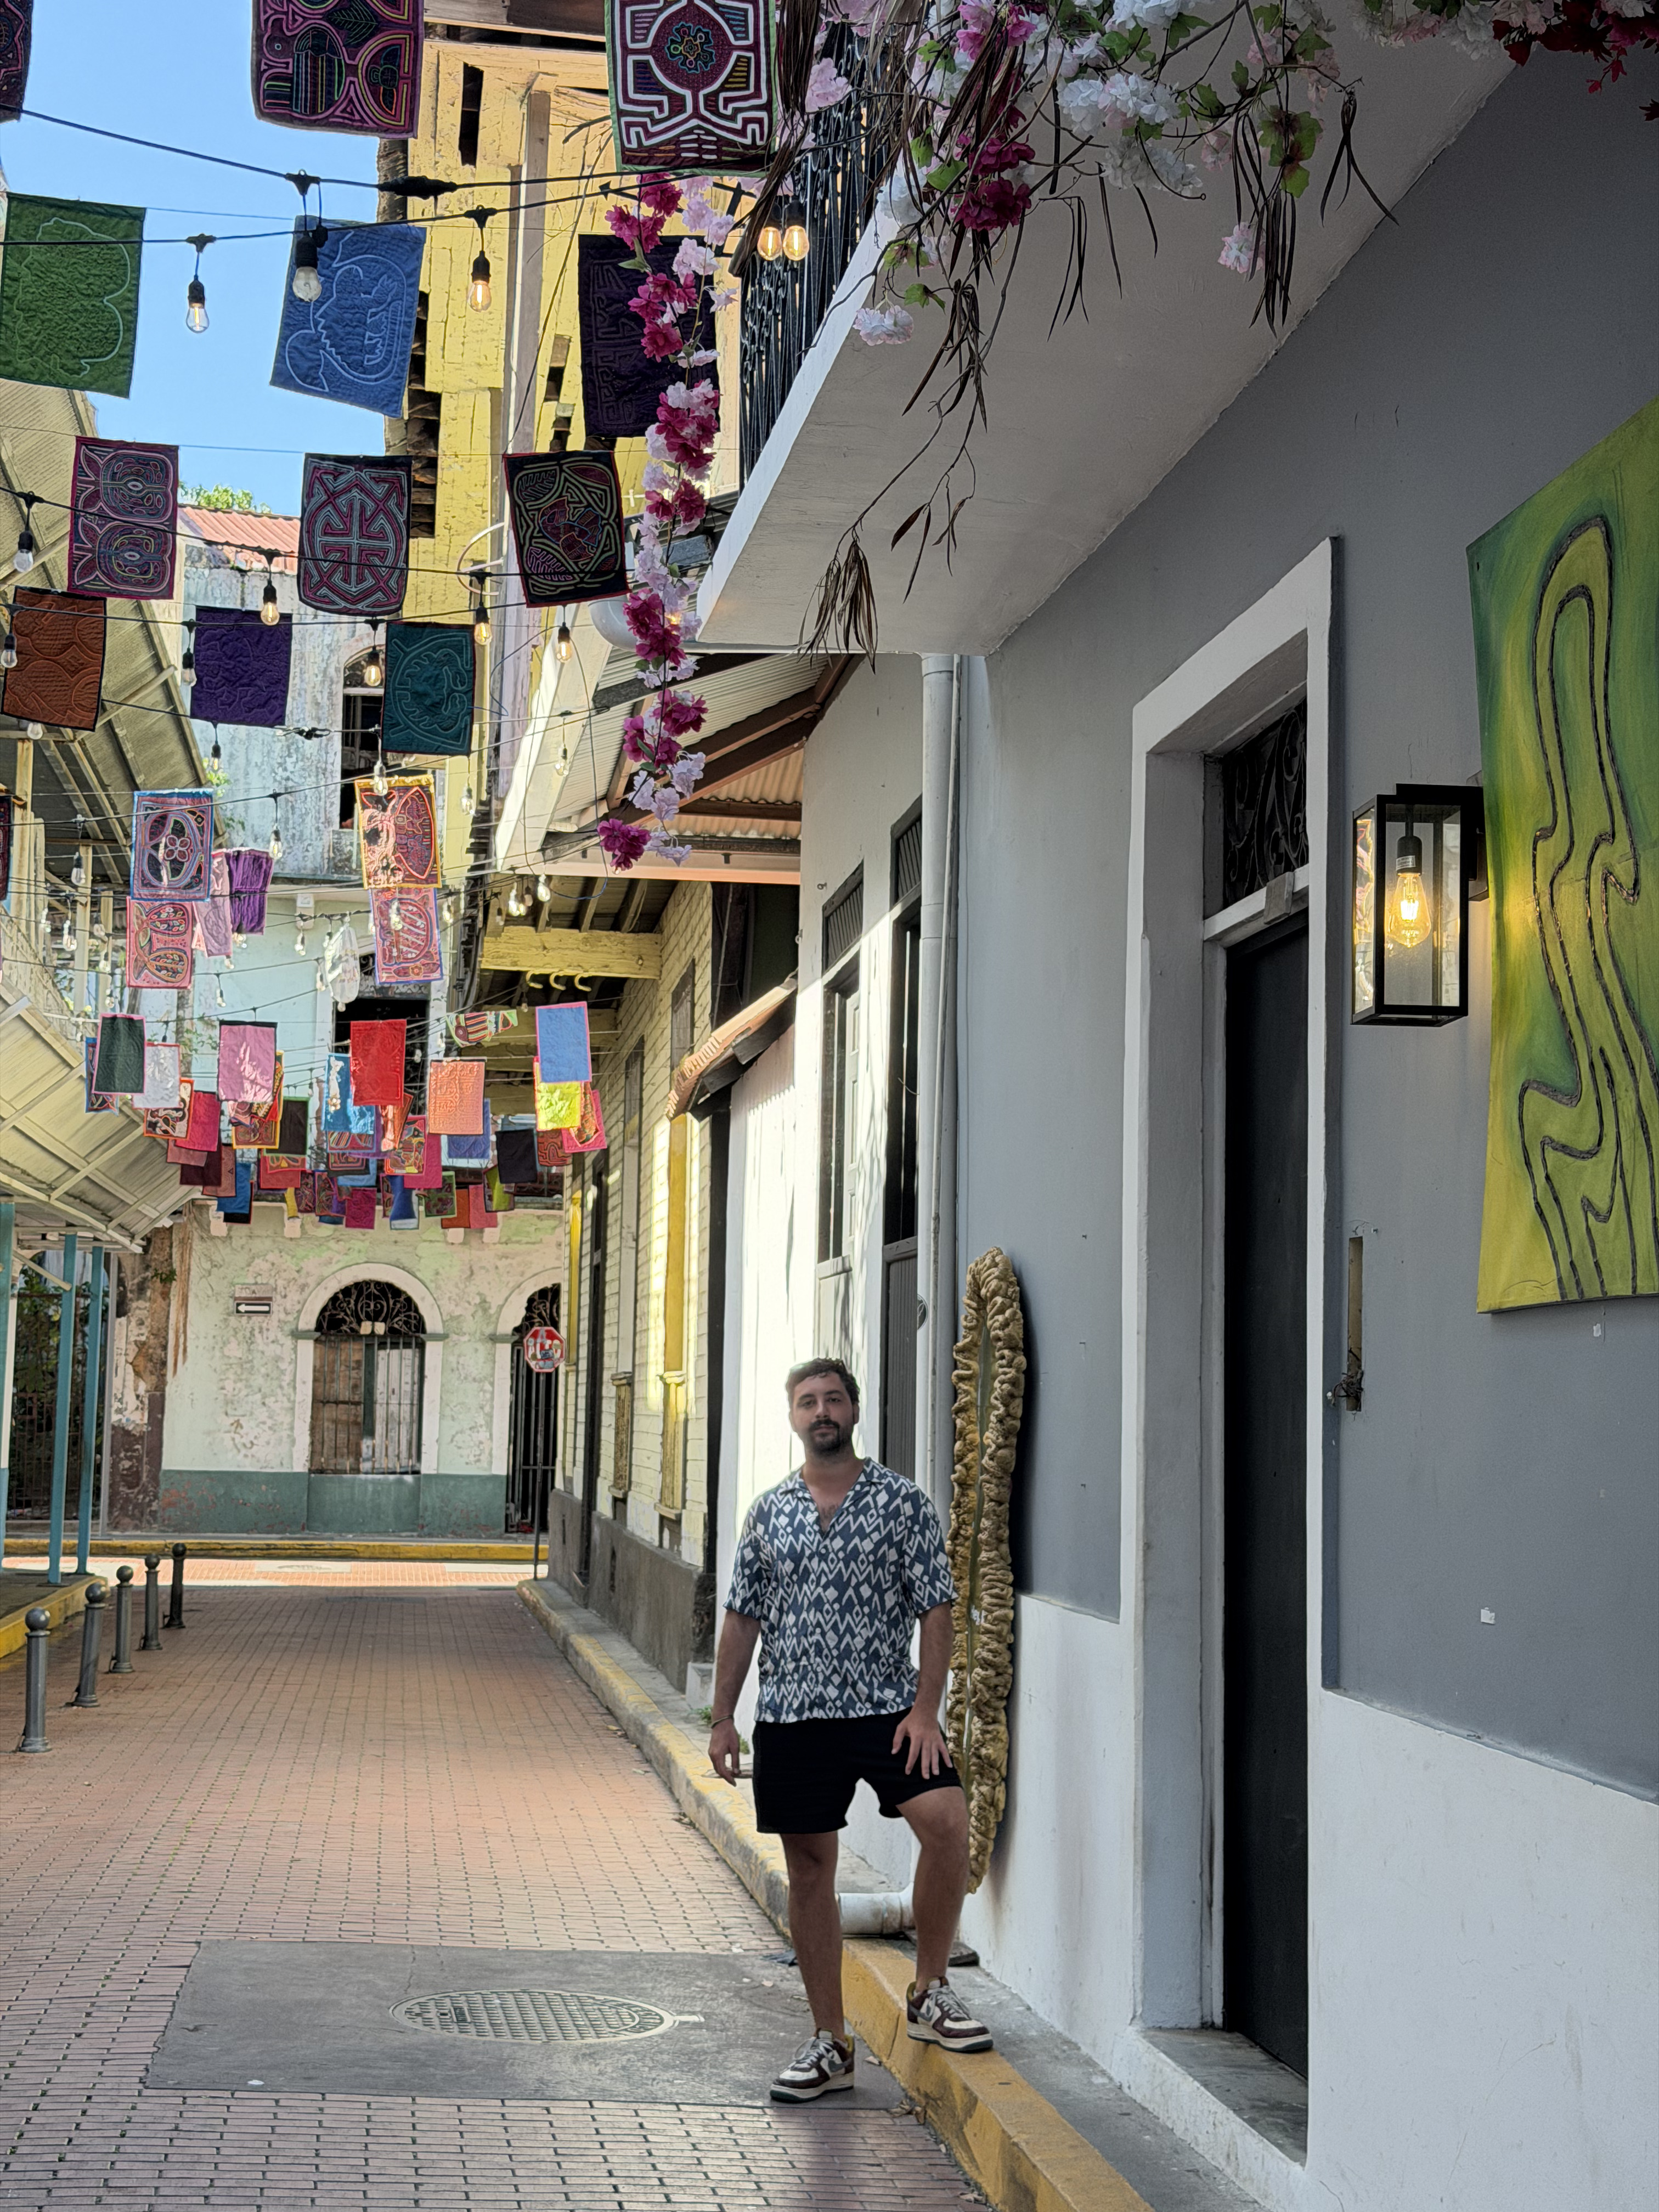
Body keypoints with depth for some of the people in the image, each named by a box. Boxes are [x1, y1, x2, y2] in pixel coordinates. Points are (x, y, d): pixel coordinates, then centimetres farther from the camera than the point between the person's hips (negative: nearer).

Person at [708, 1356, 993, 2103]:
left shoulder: (903, 1502, 1)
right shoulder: (769, 1511, 9)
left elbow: (934, 1611, -2)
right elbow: (743, 1619, 12)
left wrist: (925, 1709, -11)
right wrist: (722, 1716, 7)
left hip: (886, 1708, -2)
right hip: (791, 1715, 3)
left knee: (947, 1819, -23)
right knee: (809, 1871, 5)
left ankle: (930, 1992, -3)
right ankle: (829, 2043, 17)